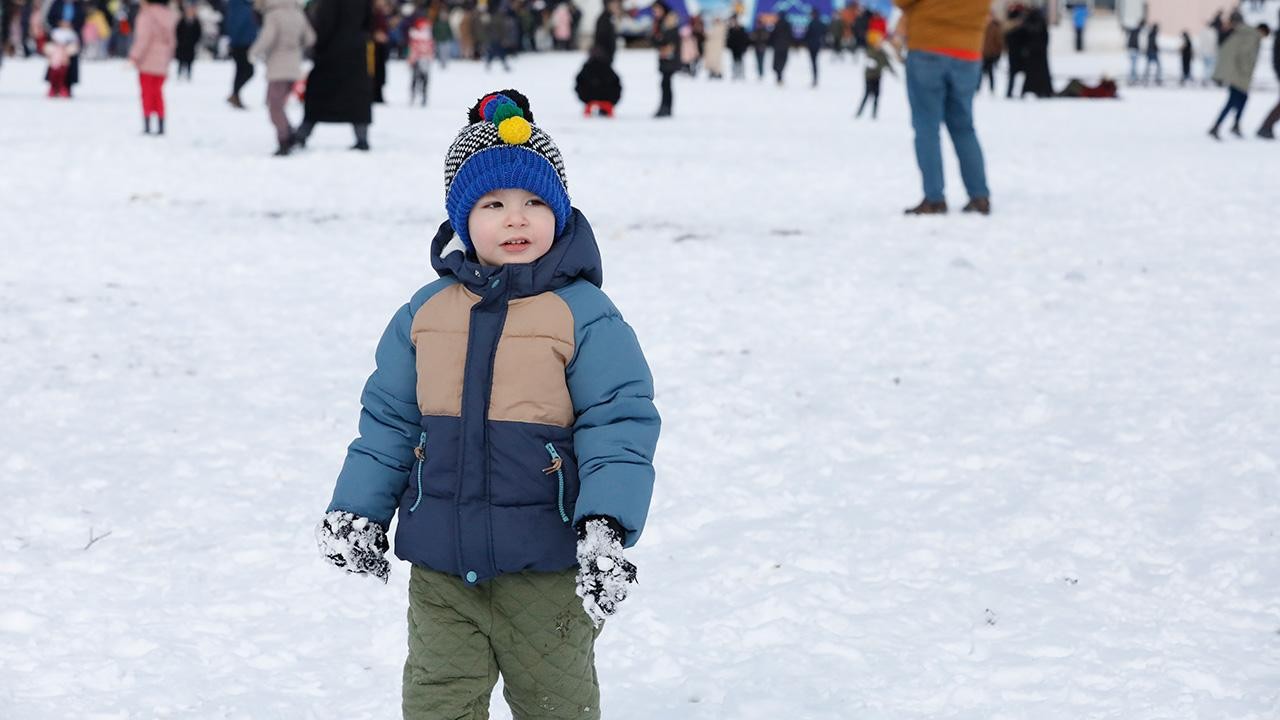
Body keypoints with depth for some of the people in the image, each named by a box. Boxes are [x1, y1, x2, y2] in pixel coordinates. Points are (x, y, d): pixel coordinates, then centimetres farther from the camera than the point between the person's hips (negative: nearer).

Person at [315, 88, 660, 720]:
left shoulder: (585, 315, -8)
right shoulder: (424, 313, 5)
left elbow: (620, 426, -11)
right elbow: (387, 421, 13)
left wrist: (606, 528, -23)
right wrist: (356, 509, 8)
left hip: (547, 572, -3)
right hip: (441, 571, 3)